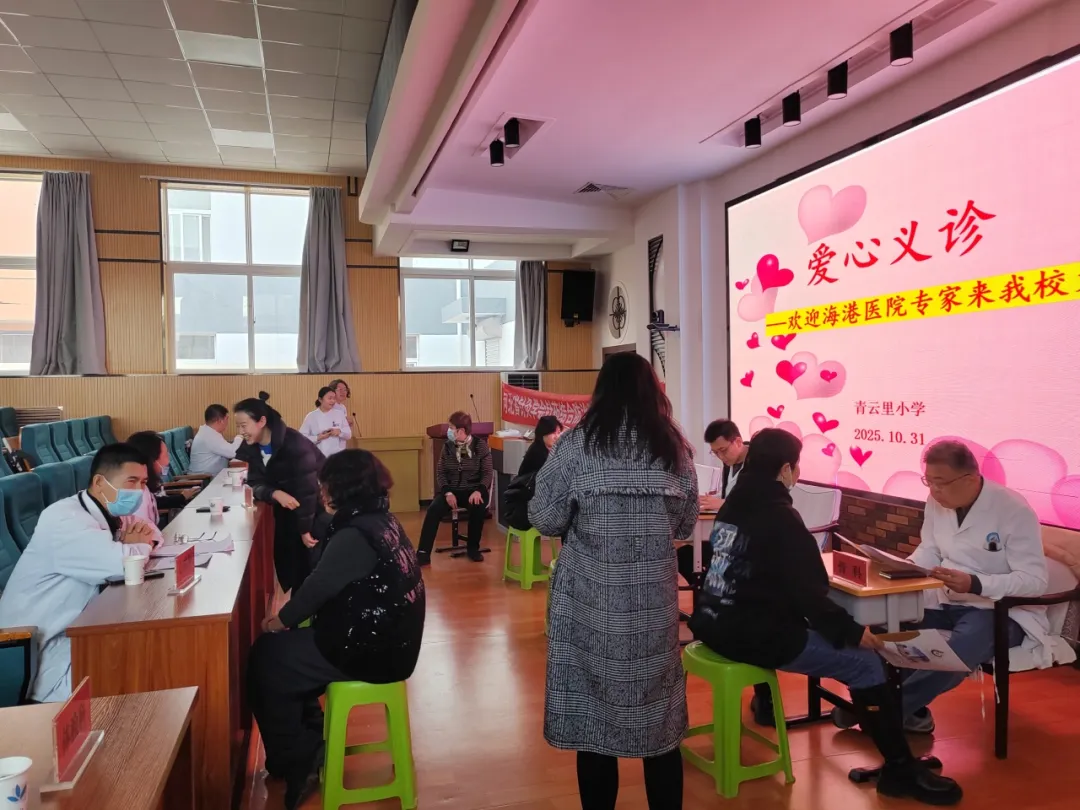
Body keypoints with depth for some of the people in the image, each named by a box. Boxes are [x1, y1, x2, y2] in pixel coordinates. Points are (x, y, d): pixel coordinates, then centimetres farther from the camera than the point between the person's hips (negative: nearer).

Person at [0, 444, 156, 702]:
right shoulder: (66, 520, -22)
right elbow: (123, 564, -35)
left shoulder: (107, 515, 6)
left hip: (70, 633, 9)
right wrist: (138, 544, -12)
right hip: (33, 652, -9)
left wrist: (137, 537, -8)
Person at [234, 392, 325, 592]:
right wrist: (275, 494, -31)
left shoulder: (294, 444, -29)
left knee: (312, 561, -6)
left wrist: (305, 529, -23)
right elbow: (256, 484, -8)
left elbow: (307, 489, -27)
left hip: (317, 506, -6)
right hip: (287, 508, 7)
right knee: (285, 557, 8)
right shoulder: (250, 447, -7)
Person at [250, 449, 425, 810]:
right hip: (386, 638, 9)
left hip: (368, 650, -9)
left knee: (264, 659, 8)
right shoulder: (381, 520, 6)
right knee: (282, 647, 20)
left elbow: (319, 585, -14)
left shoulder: (356, 536, -25)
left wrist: (282, 619, 1)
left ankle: (295, 762, 22)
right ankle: (309, 739, 28)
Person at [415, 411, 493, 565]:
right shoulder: (448, 446, 5)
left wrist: (479, 491, -25)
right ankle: (423, 553, -21)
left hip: (473, 490, -2)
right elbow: (440, 472, 3)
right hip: (452, 490, 2)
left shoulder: (480, 445, -3)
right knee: (433, 510, -26)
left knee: (478, 508, -34)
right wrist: (447, 492, -15)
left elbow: (487, 473, -6)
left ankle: (473, 548, -10)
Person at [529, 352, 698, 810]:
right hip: (655, 600, 3)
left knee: (594, 714, 11)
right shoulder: (674, 447, 2)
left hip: (591, 602, -3)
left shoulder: (576, 444, -8)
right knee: (659, 717, 17)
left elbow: (545, 519, -7)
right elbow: (686, 525, 9)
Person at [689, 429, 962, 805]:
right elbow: (809, 594, -17)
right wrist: (853, 631, -2)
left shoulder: (733, 503, 9)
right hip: (753, 635, -9)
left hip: (717, 623, 9)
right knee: (866, 662, -3)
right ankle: (901, 771, 8)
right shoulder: (780, 516, -16)